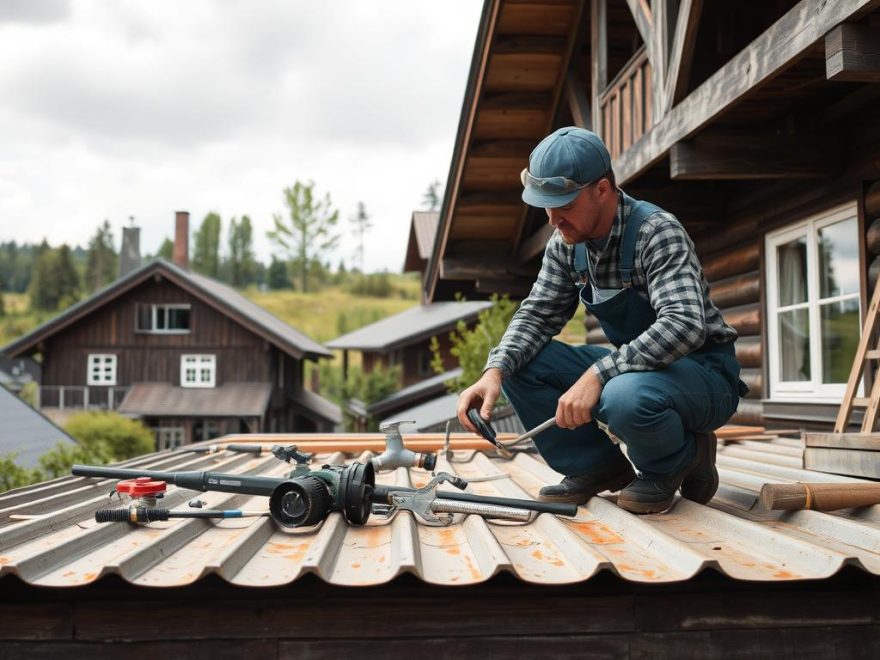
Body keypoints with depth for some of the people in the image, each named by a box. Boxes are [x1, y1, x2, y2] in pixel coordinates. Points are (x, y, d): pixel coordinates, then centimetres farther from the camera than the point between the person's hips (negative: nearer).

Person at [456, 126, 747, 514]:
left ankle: (681, 459, -5)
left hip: (703, 370, -6)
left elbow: (683, 325, -35)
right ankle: (600, 467, 3)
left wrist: (597, 374, -43)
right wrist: (496, 371, -20)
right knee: (520, 364, -10)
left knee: (626, 397, -39)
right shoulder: (566, 243, -1)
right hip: (634, 365, 7)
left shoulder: (657, 231, -22)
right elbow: (538, 314, -1)